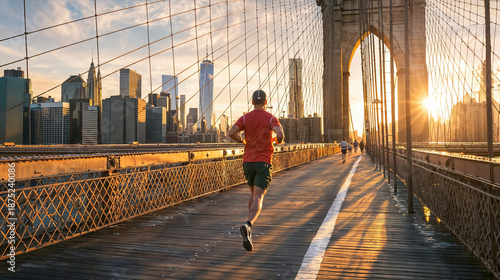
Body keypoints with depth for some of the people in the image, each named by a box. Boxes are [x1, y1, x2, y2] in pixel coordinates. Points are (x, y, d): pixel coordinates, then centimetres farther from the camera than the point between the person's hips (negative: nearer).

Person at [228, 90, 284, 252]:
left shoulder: (245, 118, 4)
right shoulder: (271, 118, -3)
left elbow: (231, 133, -12)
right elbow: (280, 135, -20)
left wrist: (242, 141, 9)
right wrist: (278, 141, 6)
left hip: (248, 162, 4)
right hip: (263, 162, -4)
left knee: (254, 194, 25)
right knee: (258, 199, -10)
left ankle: (250, 226, 28)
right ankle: (247, 225, -36)